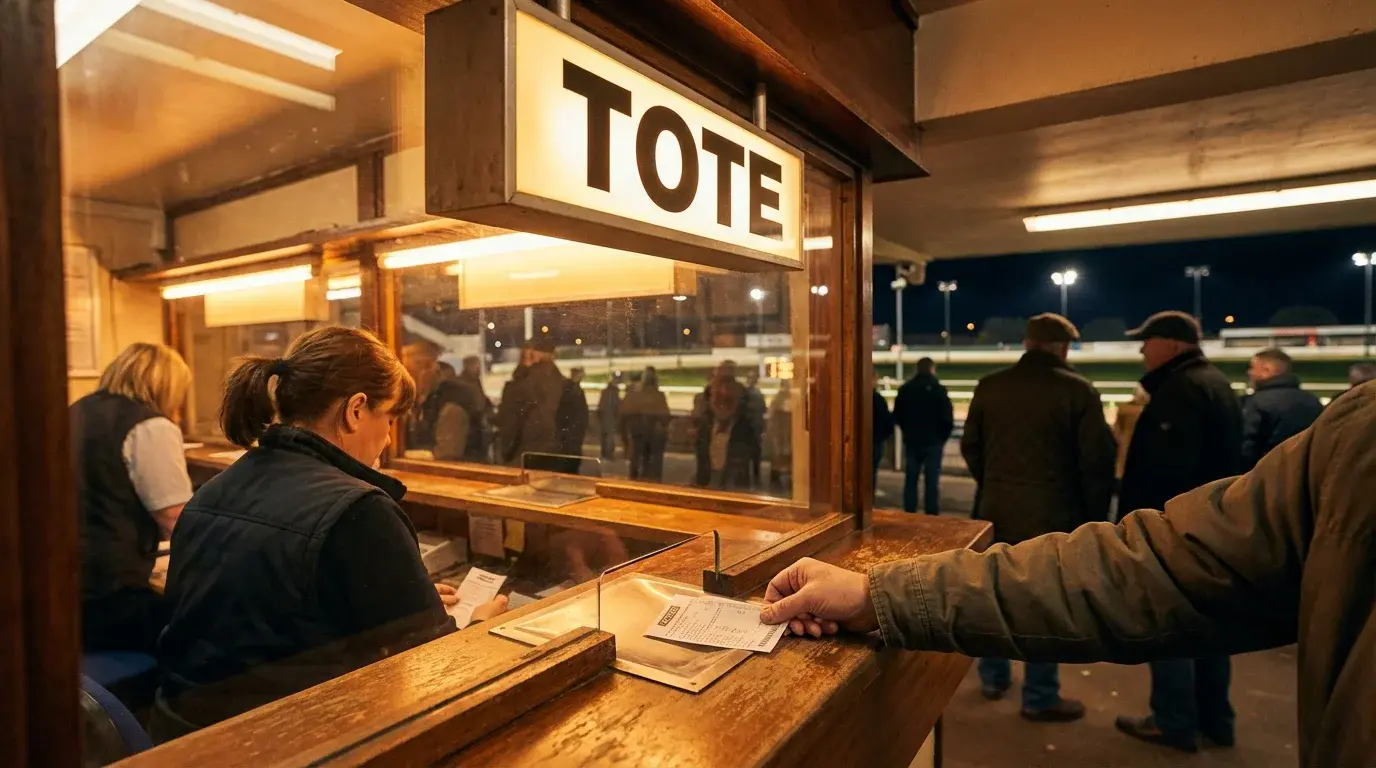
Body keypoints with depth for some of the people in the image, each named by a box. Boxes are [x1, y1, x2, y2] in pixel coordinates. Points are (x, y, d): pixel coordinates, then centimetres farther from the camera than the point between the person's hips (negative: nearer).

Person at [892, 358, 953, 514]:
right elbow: (948, 420, -10)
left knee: (910, 480, 9)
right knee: (932, 481, 1)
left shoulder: (905, 389, 2)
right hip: (933, 442, -3)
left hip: (911, 441, 3)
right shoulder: (938, 390, -10)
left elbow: (897, 417, 9)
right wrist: (942, 438, 6)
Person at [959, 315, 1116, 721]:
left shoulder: (989, 386, 1)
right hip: (1052, 513, -4)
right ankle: (1040, 697, 18)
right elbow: (1097, 460, -10)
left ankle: (994, 677, 31)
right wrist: (1094, 515, 2)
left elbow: (970, 447, 8)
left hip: (997, 510, 4)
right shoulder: (1077, 390, -11)